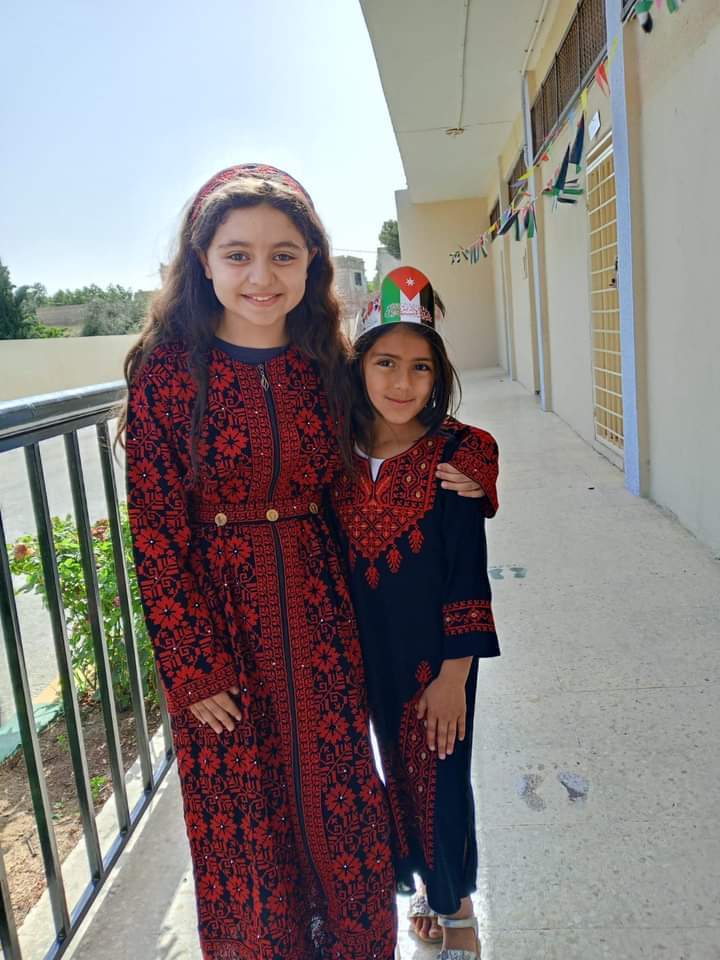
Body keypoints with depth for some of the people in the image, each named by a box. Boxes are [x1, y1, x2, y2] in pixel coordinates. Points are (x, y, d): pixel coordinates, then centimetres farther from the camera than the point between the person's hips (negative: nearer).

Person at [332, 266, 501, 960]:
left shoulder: (457, 455, -15)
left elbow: (469, 573, -13)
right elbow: (332, 561, 3)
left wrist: (454, 674, -13)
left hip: (435, 651, -3)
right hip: (367, 648, 4)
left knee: (439, 775, 13)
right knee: (396, 770, 20)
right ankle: (425, 884, 48)